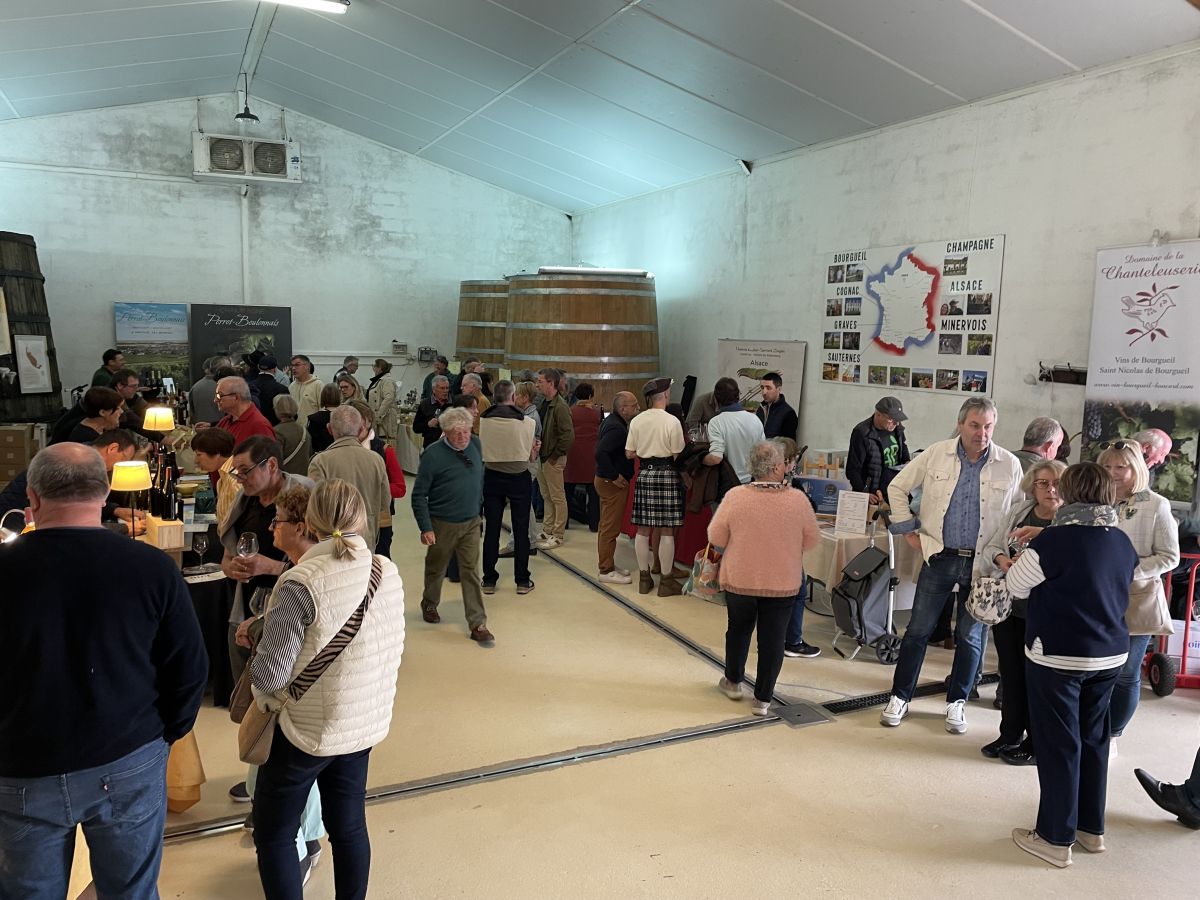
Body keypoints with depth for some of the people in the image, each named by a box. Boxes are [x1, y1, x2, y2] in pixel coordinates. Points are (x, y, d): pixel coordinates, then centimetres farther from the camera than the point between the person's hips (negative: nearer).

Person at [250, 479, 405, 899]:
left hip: (305, 728, -5)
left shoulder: (301, 583, -24)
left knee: (273, 834, 15)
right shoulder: (388, 573, -6)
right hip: (365, 723, 6)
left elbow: (270, 673, -18)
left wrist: (264, 692, 3)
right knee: (350, 826, 21)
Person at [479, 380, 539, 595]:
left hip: (492, 478, 1)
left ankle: (489, 580, 16)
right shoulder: (526, 422, -13)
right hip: (519, 478, -1)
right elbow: (531, 455, -5)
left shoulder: (483, 420, -8)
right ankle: (522, 581, 14)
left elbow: (480, 452, 1)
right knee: (520, 530, 8)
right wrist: (535, 448, 14)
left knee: (491, 529, 9)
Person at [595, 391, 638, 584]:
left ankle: (607, 565, 28)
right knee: (610, 528, -3)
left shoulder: (610, 421, 10)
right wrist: (614, 476, -24)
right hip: (613, 483, -11)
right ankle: (606, 570, 4)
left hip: (605, 479, 11)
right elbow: (601, 453, -32)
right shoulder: (617, 428, -22)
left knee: (607, 526, 17)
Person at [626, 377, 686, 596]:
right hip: (667, 475, -5)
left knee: (643, 530, 10)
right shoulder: (672, 421, -11)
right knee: (667, 531, 2)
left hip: (644, 474, 5)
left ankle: (644, 577, 19)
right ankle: (666, 580, 9)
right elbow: (678, 455, -9)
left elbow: (629, 453, 7)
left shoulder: (636, 421, 2)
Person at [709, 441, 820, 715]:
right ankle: (762, 698, 20)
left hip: (739, 579, 1)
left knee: (739, 630, 22)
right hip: (783, 584, -1)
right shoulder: (798, 500, -15)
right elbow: (812, 540, -3)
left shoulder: (735, 497, -16)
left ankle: (733, 681, 40)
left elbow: (716, 538, -8)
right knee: (772, 639, 12)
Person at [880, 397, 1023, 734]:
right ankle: (900, 697, 18)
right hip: (939, 556, 0)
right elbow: (898, 487, 7)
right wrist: (908, 530, 2)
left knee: (970, 638, 10)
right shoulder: (936, 454, -3)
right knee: (918, 630, 5)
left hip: (982, 563, 0)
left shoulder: (1009, 465, -3)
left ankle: (956, 702, 27)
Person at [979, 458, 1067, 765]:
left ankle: (1036, 745, 24)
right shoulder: (1019, 511, 7)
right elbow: (990, 546, 12)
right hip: (1007, 605, 6)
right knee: (1010, 673, 17)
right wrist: (1001, 559, -9)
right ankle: (1010, 736, 34)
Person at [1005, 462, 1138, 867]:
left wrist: (1017, 562, 12)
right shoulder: (1122, 542, 2)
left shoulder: (1056, 539, -20)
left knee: (1058, 745, 3)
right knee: (1093, 740, 18)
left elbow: (1016, 586, -10)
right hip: (1110, 656, 7)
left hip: (1058, 657, -7)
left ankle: (1056, 838, 14)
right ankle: (1092, 828, 32)